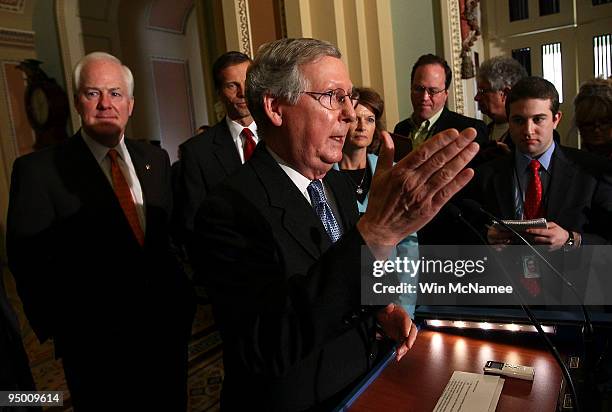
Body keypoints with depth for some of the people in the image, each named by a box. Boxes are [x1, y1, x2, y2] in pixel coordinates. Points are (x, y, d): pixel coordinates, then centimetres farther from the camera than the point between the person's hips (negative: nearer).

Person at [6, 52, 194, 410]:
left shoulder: (156, 159, 3)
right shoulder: (38, 170, -11)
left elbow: (173, 235, 5)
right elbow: (29, 263, -10)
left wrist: (183, 301, 1)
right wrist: (64, 331, -8)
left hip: (169, 327, 4)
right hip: (97, 344, -3)